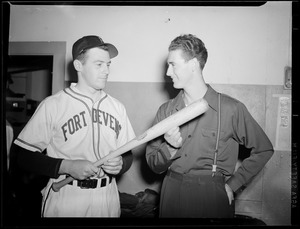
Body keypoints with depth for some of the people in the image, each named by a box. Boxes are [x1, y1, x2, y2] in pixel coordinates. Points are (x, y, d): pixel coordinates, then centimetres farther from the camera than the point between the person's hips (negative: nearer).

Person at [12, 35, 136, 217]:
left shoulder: (117, 107, 2)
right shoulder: (52, 106, -9)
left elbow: (127, 154, 8)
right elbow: (25, 156, -7)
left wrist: (121, 165, -12)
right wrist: (67, 166, -18)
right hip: (64, 200, -3)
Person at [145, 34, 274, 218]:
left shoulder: (231, 109, -11)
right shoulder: (165, 111, -1)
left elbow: (263, 149, 0)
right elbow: (154, 165, 1)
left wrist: (233, 184, -4)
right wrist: (170, 148, -19)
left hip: (213, 197, -3)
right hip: (173, 194, 3)